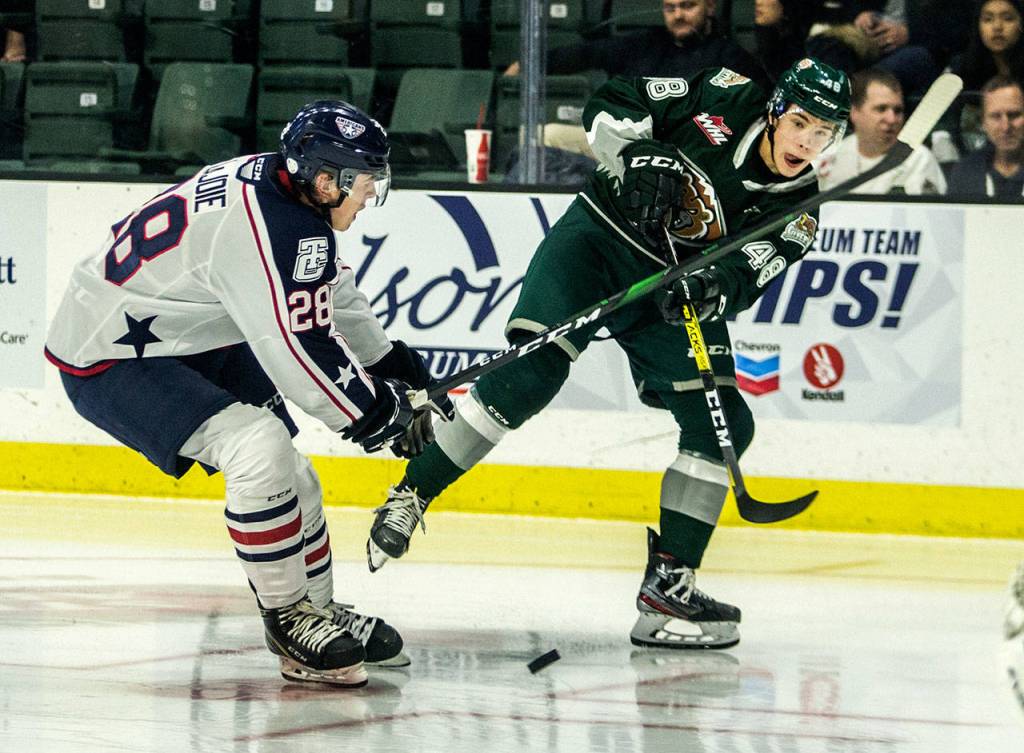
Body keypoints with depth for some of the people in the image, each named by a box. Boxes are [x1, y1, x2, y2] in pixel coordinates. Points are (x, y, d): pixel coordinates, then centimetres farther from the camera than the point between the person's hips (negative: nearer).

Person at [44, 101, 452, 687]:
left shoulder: (286, 192, 2)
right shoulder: (264, 226, -30)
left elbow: (334, 299, 19)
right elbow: (300, 353, -28)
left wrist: (397, 367, 20)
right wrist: (377, 413, -16)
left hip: (190, 345, 11)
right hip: (109, 359, -11)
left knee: (289, 477, 10)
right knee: (261, 449, -24)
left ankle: (317, 612, 25)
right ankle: (289, 616, -10)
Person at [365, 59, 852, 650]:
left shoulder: (796, 209, -4)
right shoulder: (727, 100, -8)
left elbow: (744, 277, -18)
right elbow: (611, 104, -5)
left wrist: (714, 289, -39)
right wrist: (640, 156, -23)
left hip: (677, 288, 4)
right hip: (599, 240, -4)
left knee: (724, 426, -8)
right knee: (534, 369, -24)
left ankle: (668, 582, -1)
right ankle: (411, 496, -16)